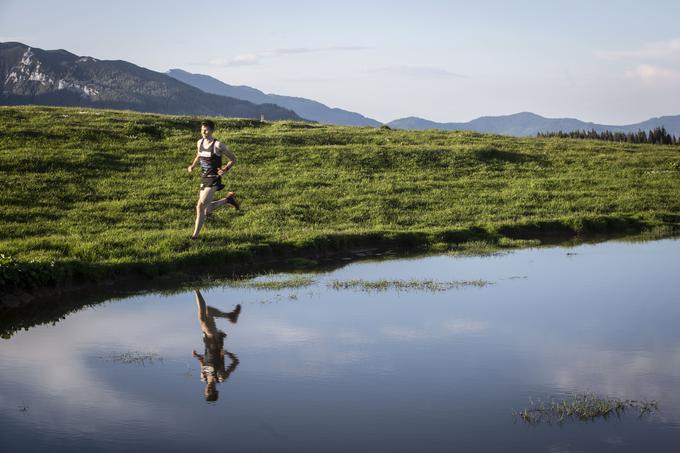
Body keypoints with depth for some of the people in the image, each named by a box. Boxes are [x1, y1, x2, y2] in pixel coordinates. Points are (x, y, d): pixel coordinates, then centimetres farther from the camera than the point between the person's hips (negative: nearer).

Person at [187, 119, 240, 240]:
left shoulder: (218, 145, -15)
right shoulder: (199, 143, 5)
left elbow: (233, 159, -7)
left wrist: (225, 169, -23)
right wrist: (192, 166, 8)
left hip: (213, 179, -7)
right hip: (204, 178, 7)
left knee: (200, 206, -17)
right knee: (206, 210, 11)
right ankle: (227, 199, 31)